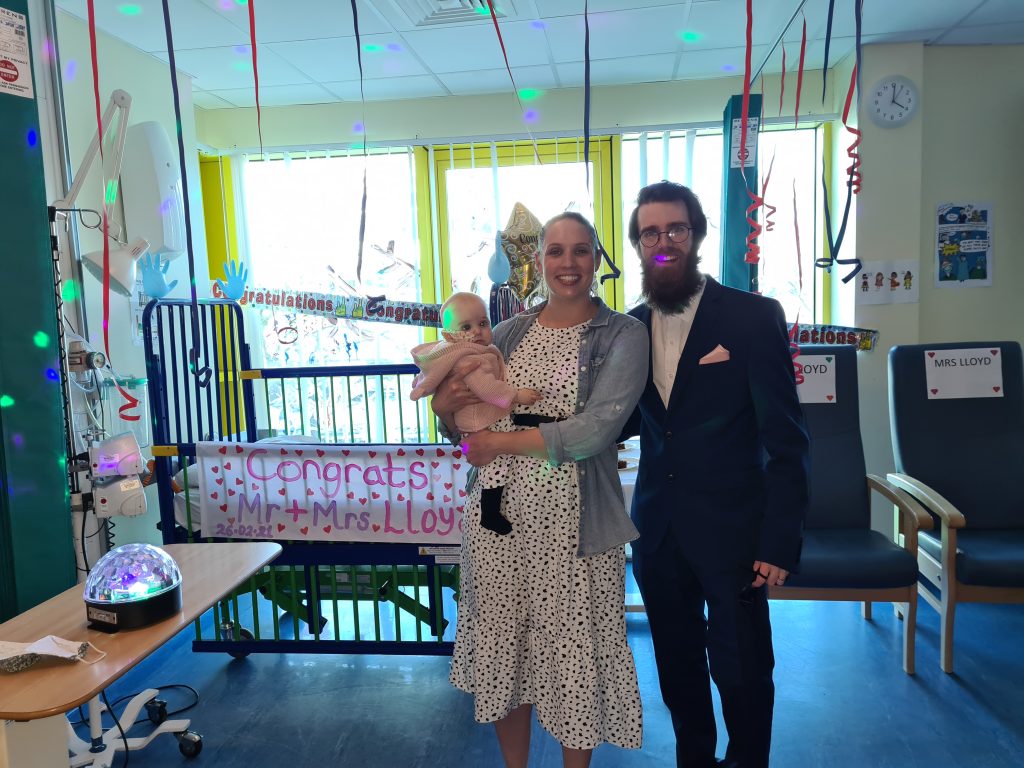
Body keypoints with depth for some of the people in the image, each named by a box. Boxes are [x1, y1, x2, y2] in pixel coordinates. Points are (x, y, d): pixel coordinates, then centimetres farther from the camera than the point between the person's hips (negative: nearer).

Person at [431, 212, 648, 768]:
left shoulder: (623, 336, -4)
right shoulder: (507, 334, 8)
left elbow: (594, 430, -17)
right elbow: (468, 426, 15)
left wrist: (500, 442, -13)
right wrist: (444, 408, -7)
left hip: (572, 521, -3)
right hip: (498, 514, 4)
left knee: (574, 655, 9)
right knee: (503, 649, 14)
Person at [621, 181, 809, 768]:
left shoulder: (754, 316, -9)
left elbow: (787, 441, -9)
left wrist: (780, 542, -12)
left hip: (731, 531, -4)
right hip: (658, 531, 4)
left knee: (743, 673, 9)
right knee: (678, 669, 18)